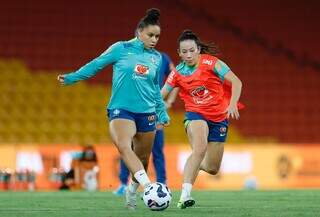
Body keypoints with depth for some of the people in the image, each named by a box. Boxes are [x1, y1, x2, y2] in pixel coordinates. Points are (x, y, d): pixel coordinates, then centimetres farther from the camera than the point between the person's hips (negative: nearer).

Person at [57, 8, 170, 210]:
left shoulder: (157, 58, 11)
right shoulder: (121, 48, 0)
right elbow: (96, 64, 6)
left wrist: (163, 113, 26)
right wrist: (72, 78, 1)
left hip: (147, 112, 4)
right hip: (121, 109, -4)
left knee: (143, 159, 7)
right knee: (124, 147, -29)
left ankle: (132, 191, 31)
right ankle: (148, 185, -41)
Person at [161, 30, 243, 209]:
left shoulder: (211, 63, -14)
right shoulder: (177, 73, -6)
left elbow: (236, 82, -19)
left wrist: (233, 103, -34)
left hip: (219, 117, 1)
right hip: (196, 115, -1)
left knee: (212, 169, 6)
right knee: (200, 149, -33)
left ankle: (195, 164, 43)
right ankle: (185, 195, -35)